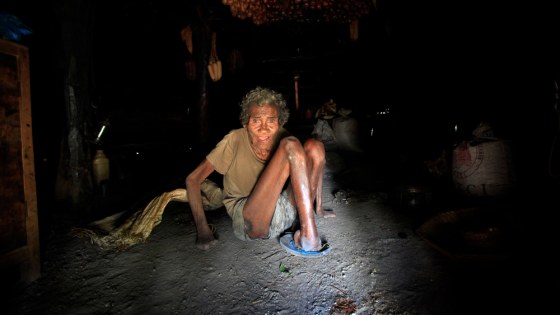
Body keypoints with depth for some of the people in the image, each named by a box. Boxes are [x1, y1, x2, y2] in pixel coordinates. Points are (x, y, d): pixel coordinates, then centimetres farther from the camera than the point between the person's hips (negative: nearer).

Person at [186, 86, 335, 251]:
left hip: (287, 211, 5)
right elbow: (193, 179, -8)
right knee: (290, 145, -25)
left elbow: (314, 163, 16)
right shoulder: (235, 140, -11)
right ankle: (309, 236, -27)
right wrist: (202, 230, -11)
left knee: (314, 146, -12)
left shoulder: (281, 136, 0)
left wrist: (318, 207, 16)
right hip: (250, 221, -5)